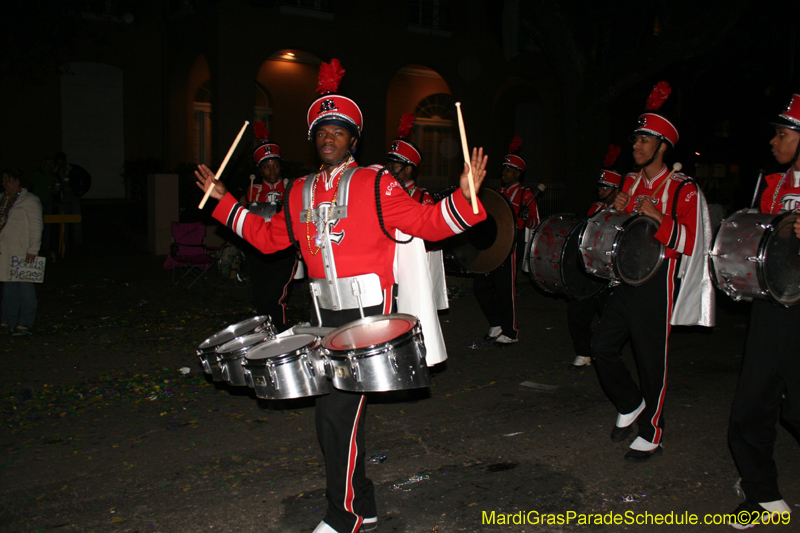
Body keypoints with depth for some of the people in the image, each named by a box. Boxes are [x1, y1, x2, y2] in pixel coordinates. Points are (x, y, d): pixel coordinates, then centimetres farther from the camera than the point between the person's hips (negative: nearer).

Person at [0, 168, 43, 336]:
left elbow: (36, 227, -12)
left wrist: (32, 250, -17)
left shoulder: (29, 200, -8)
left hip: (22, 252, -7)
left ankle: (26, 323, 3)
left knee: (25, 286, -3)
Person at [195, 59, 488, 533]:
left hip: (368, 312, -6)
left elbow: (425, 222, -10)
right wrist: (223, 200, 25)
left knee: (338, 412, -7)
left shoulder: (375, 184, -4)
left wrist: (464, 196, -25)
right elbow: (268, 236, 23)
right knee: (336, 412, 13)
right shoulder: (302, 192, 13)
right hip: (328, 314, 6)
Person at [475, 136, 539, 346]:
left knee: (505, 290, -5)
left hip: (508, 247, -7)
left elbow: (534, 224, -6)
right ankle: (496, 325, 20)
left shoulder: (526, 195, -1)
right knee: (480, 286, 6)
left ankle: (510, 332, 8)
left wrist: (524, 216, -25)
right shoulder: (499, 192, 20)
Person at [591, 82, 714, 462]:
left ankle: (650, 435, 15)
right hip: (627, 279, 7)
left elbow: (690, 242, -14)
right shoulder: (631, 185, 13)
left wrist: (656, 217, -24)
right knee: (602, 346, 1)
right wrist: (618, 212, 1)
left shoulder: (683, 190, -7)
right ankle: (630, 405, 24)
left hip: (657, 284, -6)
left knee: (651, 359, 1)